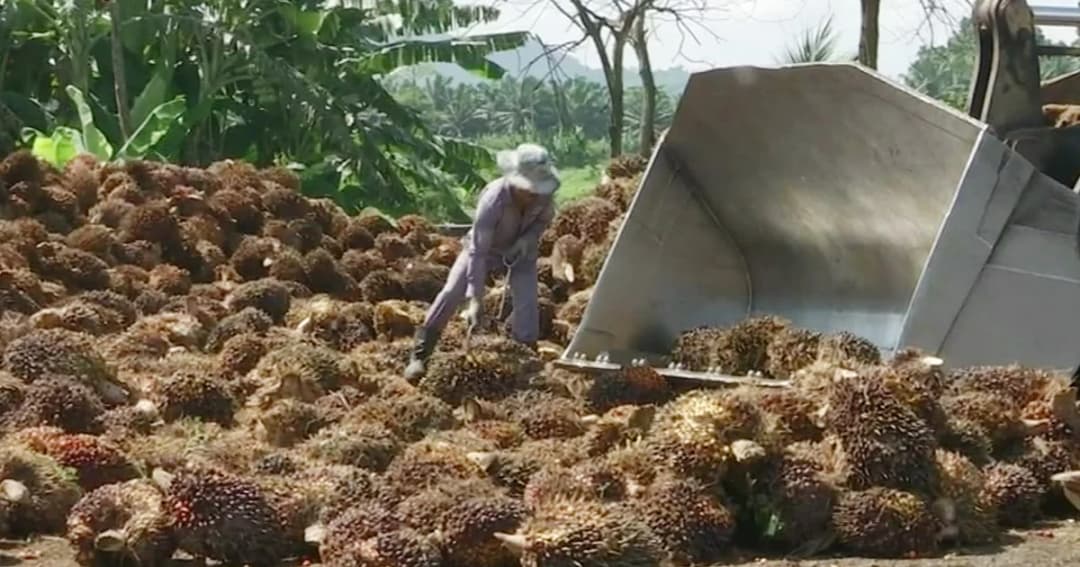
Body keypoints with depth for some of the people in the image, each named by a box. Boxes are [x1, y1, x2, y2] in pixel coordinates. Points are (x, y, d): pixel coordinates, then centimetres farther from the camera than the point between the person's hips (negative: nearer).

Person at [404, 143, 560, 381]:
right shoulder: (493, 198, -41)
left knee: (527, 302, -12)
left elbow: (544, 218, -3)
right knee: (452, 293, -16)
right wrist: (476, 301, -42)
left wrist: (527, 240, -24)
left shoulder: (544, 196, -30)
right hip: (486, 246, -3)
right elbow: (478, 252, -39)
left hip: (520, 249, 3)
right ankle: (419, 355, -10)